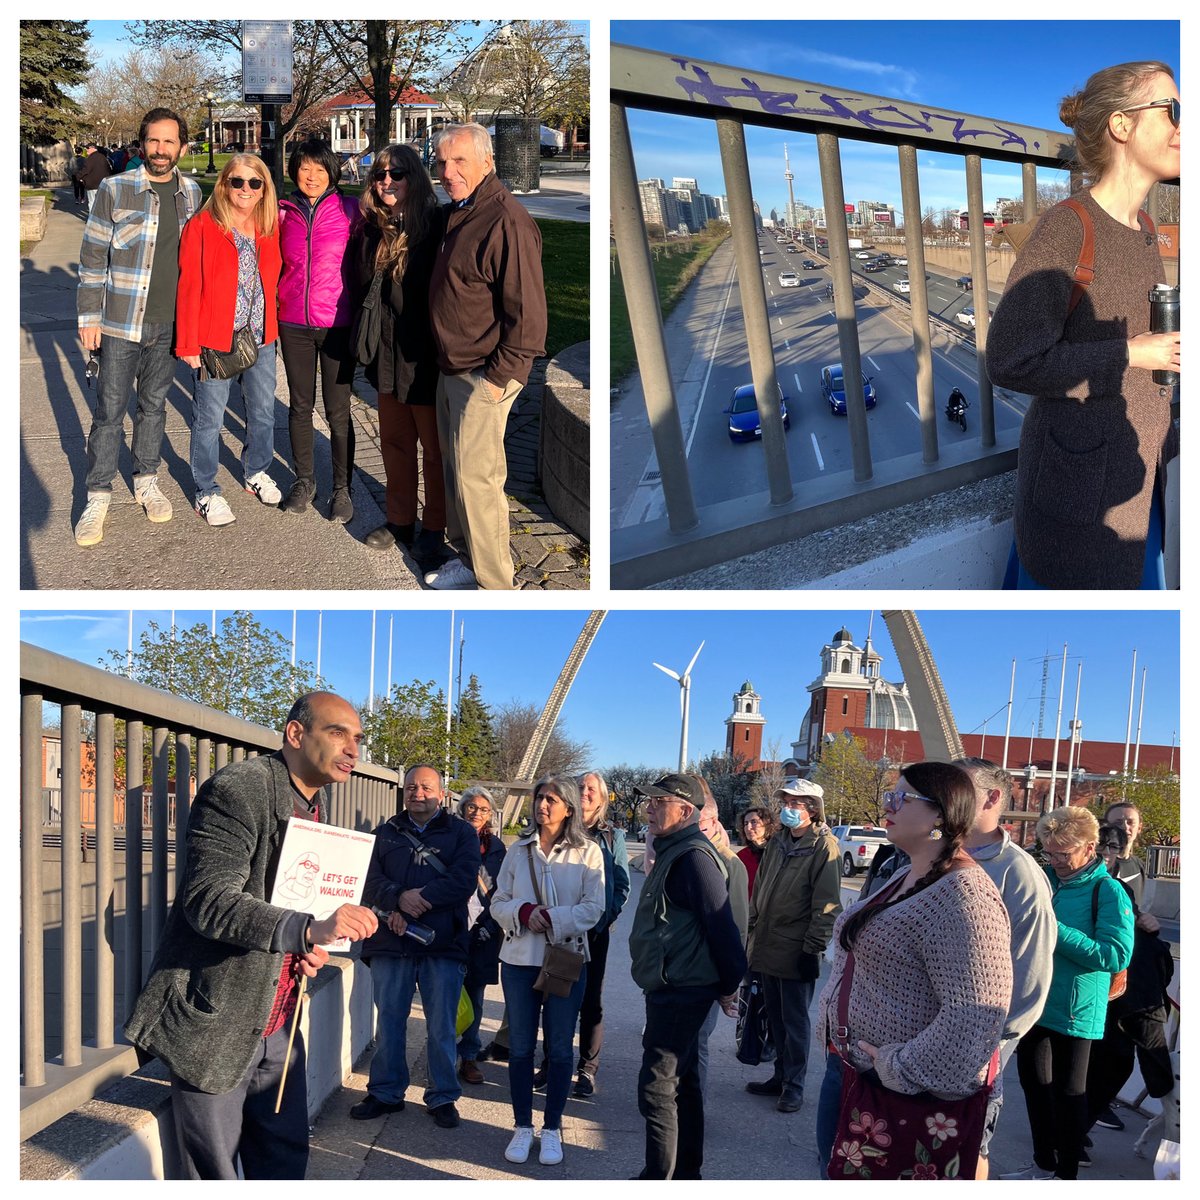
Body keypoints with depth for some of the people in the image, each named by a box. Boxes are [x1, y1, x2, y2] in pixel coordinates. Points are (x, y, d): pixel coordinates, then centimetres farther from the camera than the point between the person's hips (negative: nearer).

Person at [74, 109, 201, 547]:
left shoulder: (191, 192, 4)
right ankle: (98, 497, 11)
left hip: (169, 323, 3)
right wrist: (89, 316, -6)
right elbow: (92, 257, -4)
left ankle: (146, 480, 30)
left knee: (154, 404, 15)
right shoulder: (114, 190, -7)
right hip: (121, 322, -3)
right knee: (110, 410, 1)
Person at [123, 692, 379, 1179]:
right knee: (214, 1177, 4)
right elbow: (208, 901, -27)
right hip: (214, 1022, -8)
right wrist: (309, 929, -39)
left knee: (285, 1159, 13)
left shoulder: (313, 806, 11)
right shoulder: (237, 790, -17)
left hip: (276, 1024, 8)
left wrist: (312, 950, 2)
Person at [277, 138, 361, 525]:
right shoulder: (284, 212, 4)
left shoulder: (349, 210, -4)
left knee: (337, 411, 2)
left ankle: (342, 488, 14)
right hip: (294, 324, 3)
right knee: (300, 406, 12)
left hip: (337, 323, -3)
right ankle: (304, 481, 26)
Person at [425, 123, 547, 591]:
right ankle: (468, 557, 30)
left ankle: (495, 587, 1)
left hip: (484, 376, -10)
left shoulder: (506, 222, -19)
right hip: (450, 371, 10)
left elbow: (527, 310, -22)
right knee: (456, 469, 16)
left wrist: (500, 376, -21)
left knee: (476, 477, -8)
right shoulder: (456, 214, 12)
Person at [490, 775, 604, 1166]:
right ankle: (523, 1126, 19)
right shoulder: (518, 851, 6)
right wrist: (524, 912, -16)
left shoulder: (587, 852, -3)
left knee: (560, 1048, 6)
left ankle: (552, 1129, 17)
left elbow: (593, 908, -9)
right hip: (520, 958, 2)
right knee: (520, 1046, 7)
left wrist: (553, 919, -21)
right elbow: (498, 903, 5)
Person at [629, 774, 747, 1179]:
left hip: (680, 991, -11)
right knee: (682, 1082, 18)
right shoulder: (673, 851, 13)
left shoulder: (693, 856, -20)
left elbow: (720, 924, -22)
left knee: (656, 1088, -6)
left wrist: (729, 985, -15)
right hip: (673, 989, 11)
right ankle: (686, 1172, 30)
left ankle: (658, 1180, 0)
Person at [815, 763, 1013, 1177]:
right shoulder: (905, 878, 9)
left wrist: (899, 1070, -23)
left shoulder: (963, 896, -22)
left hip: (900, 1096, -9)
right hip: (844, 1068, 9)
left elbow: (975, 1016, -30)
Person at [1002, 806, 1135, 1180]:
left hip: (1074, 1010, -7)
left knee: (1068, 1092, 6)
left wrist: (1056, 931, -26)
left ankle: (1066, 1174, 21)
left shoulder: (1108, 891, -14)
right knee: (1034, 1083, 17)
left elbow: (1117, 956, -24)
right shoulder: (1047, 880, 7)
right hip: (1035, 1004, 7)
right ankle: (1043, 1164, 34)